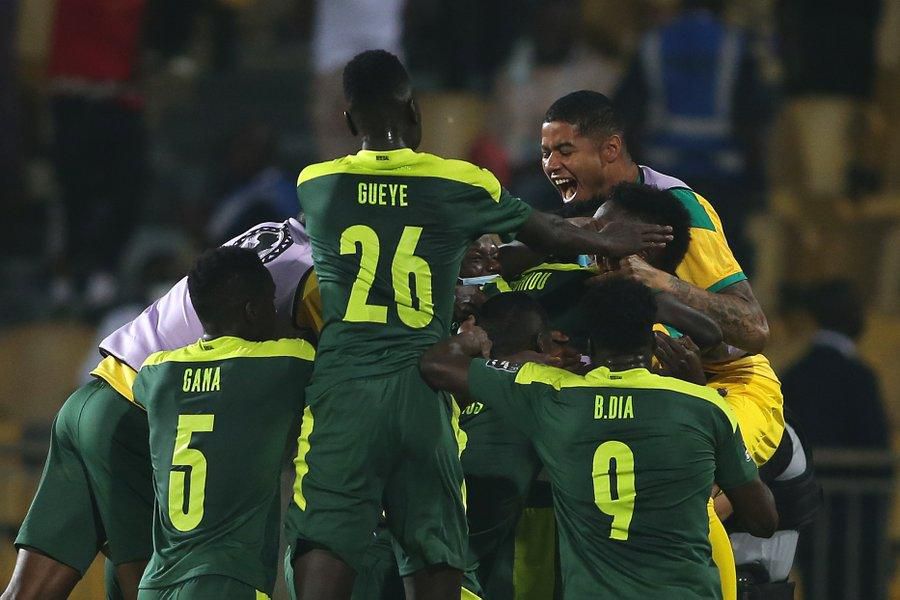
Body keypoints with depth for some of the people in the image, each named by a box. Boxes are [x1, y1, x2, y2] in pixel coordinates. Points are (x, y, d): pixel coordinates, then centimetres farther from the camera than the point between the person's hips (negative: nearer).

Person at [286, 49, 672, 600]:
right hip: (423, 391, 1)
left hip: (342, 389, -1)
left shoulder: (315, 186, 7)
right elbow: (545, 233, 22)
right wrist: (608, 242, 43)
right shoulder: (462, 185, 5)